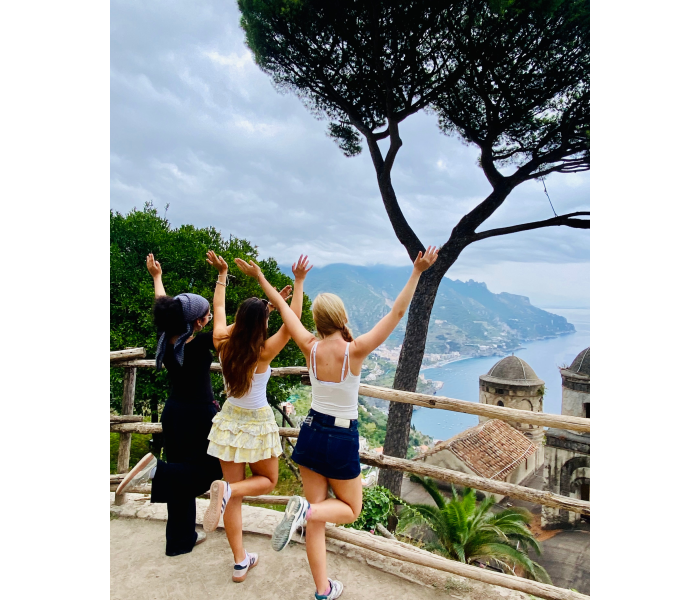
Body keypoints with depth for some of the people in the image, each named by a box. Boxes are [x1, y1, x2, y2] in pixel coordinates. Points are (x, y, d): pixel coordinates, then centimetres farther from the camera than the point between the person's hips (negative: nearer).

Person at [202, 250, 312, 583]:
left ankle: (240, 563, 20)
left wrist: (222, 274, 14)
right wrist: (299, 282, -20)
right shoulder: (263, 353, -22)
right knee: (267, 480, 19)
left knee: (234, 497, 13)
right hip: (257, 424, -5)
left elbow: (219, 308, 6)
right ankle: (226, 490, -12)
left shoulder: (222, 344, -9)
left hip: (229, 421, 5)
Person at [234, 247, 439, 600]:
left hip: (311, 434, 4)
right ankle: (305, 510, -12)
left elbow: (284, 308, 0)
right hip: (342, 441, -4)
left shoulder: (311, 348, -10)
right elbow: (397, 313, -20)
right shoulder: (355, 350, -19)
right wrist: (417, 273, -18)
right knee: (350, 510, 18)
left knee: (317, 519, 17)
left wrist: (260, 277, 13)